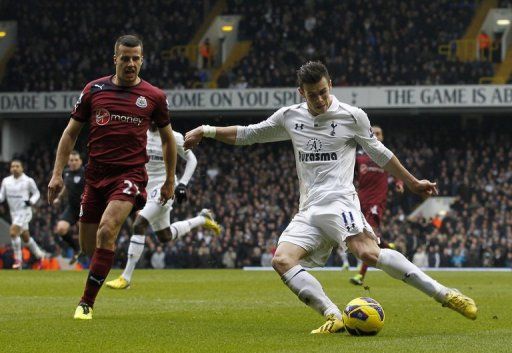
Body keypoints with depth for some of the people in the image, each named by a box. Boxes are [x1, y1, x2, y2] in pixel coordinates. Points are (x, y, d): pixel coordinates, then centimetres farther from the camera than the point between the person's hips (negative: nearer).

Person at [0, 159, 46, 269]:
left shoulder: (28, 181, -6)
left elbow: (36, 193, 4)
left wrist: (31, 201, -15)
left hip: (24, 211, -6)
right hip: (14, 212, 6)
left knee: (13, 232, -23)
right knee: (26, 238, 15)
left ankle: (18, 259, -15)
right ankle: (40, 255, 35)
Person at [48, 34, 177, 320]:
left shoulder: (154, 96, 1)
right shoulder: (94, 90, 4)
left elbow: (168, 138, 15)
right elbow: (71, 132, 10)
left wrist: (170, 180, 17)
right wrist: (57, 174, 3)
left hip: (130, 174, -3)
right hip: (96, 175, 3)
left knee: (106, 231, -25)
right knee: (89, 247, 4)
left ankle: (87, 302, -18)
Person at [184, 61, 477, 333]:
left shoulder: (353, 116, 3)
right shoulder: (289, 117, 15)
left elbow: (379, 153, 15)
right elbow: (248, 135, 26)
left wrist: (413, 183, 20)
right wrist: (207, 131, 19)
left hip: (339, 201, -6)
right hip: (309, 211, 6)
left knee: (369, 253, -30)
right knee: (282, 260, -18)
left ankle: (444, 295, -29)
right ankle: (334, 317, -26)